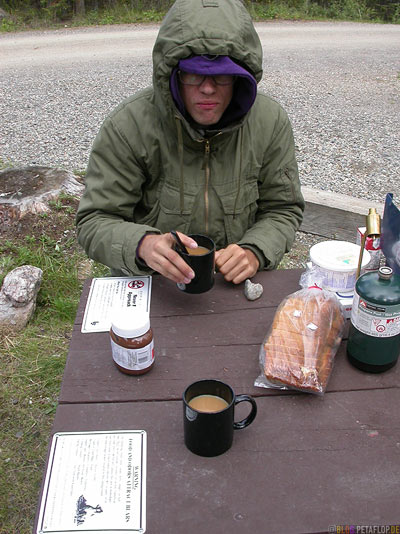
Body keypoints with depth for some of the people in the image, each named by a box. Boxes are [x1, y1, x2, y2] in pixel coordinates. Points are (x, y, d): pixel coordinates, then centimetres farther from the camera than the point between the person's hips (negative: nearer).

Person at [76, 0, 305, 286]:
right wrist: (142, 244, -34)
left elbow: (283, 209, 4)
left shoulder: (271, 122, -4)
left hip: (235, 284, 2)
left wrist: (254, 252, -17)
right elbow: (95, 221, -12)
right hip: (148, 286, -2)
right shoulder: (129, 125, -14)